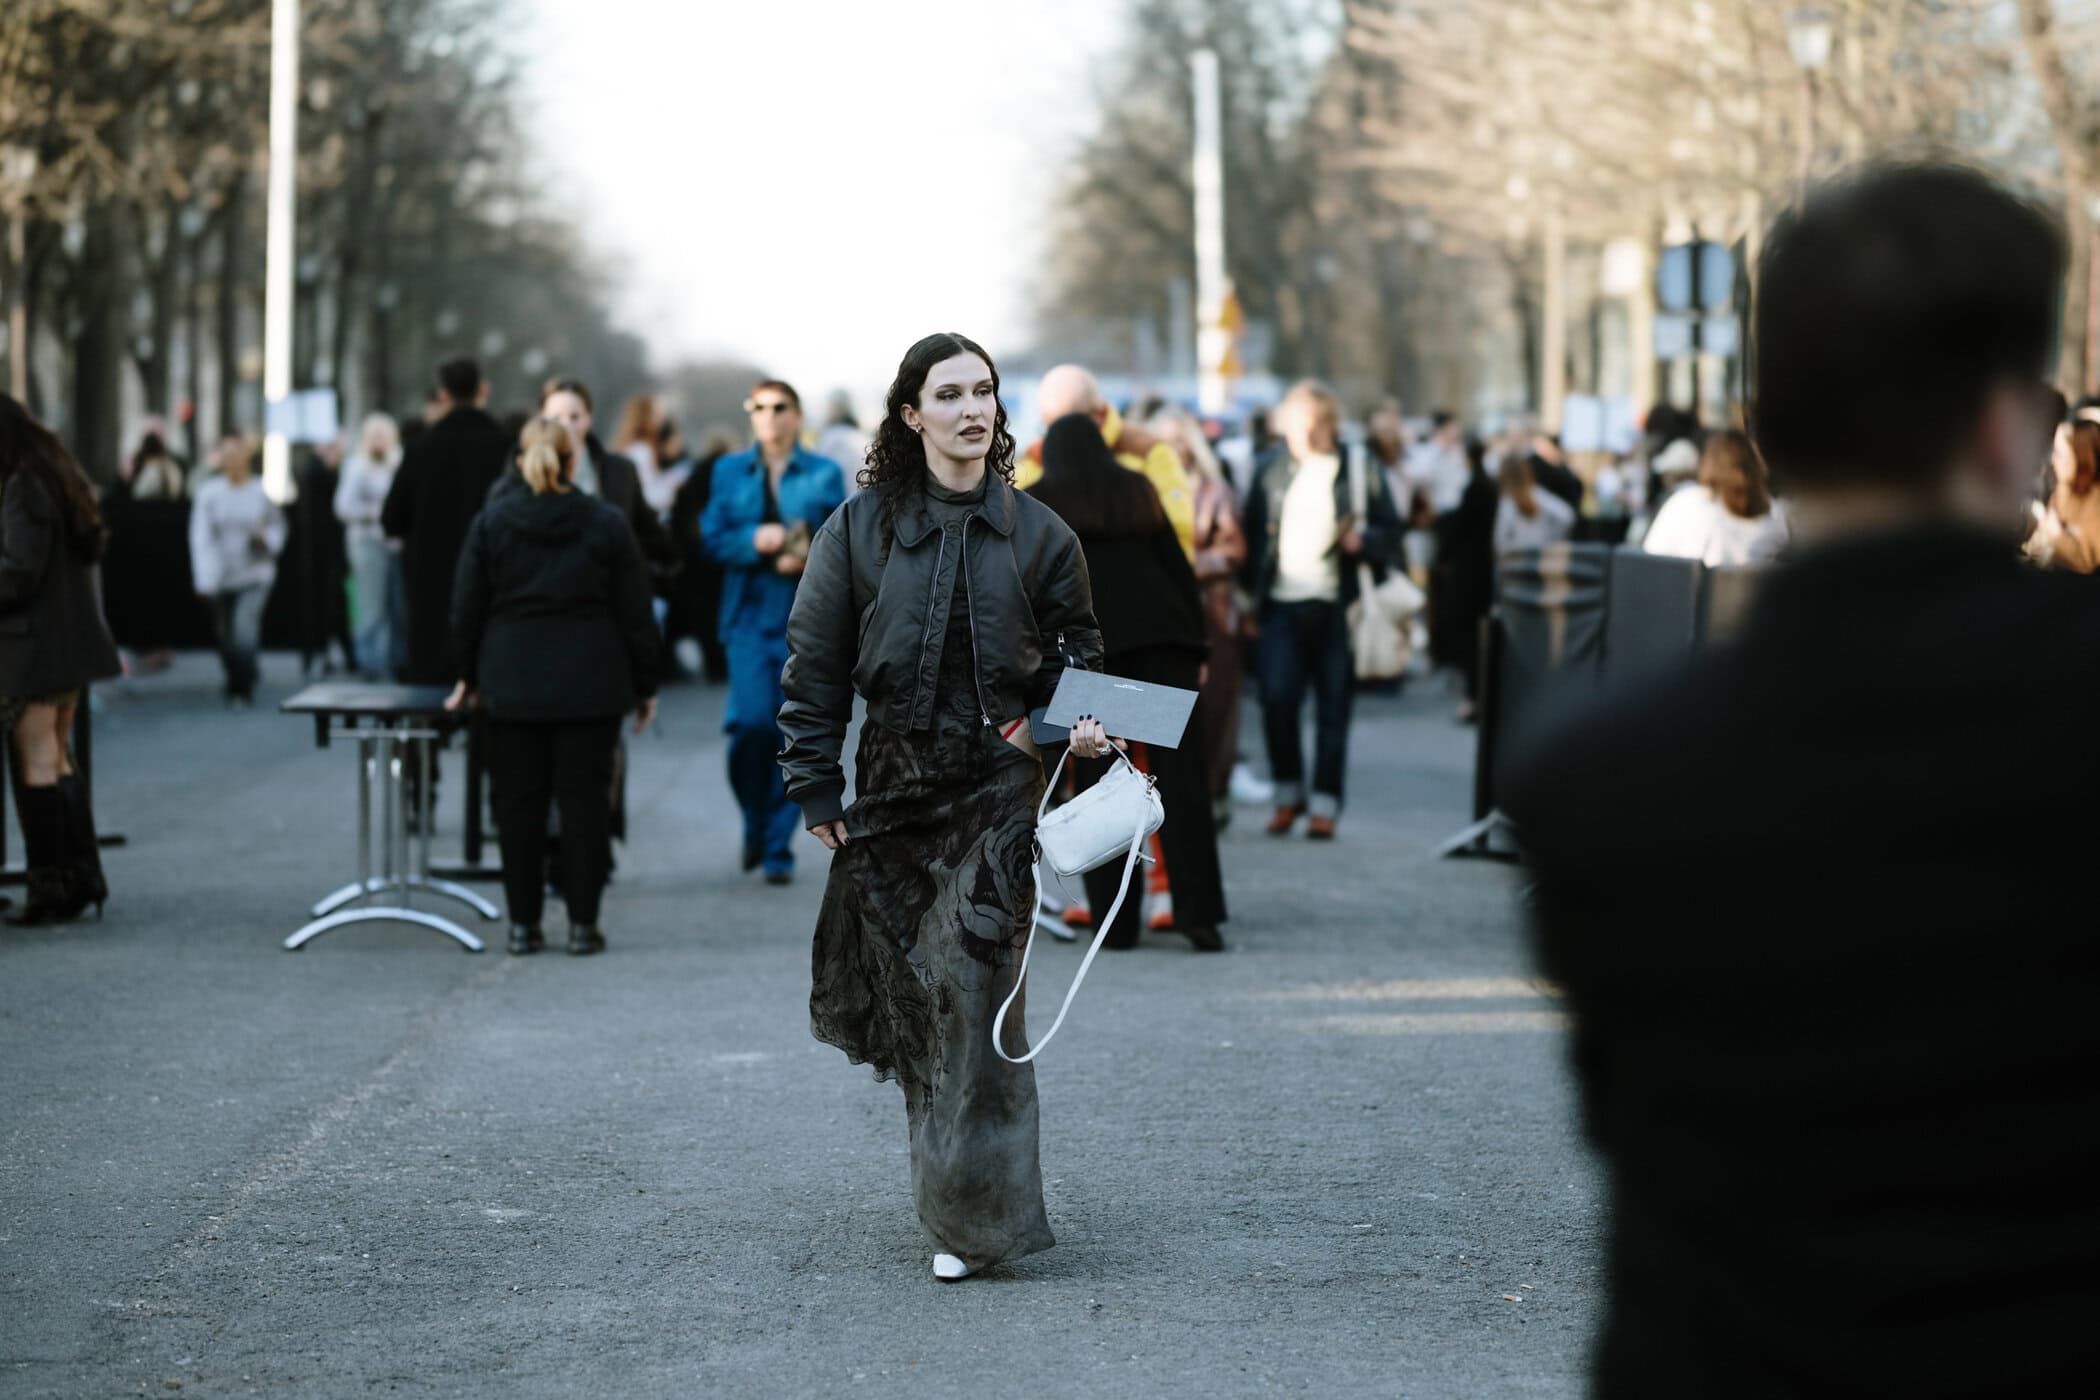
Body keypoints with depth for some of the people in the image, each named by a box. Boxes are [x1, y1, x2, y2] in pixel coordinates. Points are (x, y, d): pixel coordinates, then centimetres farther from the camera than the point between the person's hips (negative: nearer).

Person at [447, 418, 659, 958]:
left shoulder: (490, 523, 1)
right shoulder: (606, 525, 0)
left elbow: (467, 609, 5)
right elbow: (634, 613, 2)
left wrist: (468, 676, 17)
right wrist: (644, 685, 10)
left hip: (513, 687, 1)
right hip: (590, 686, -1)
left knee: (519, 804, 5)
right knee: (584, 801, 2)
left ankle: (524, 923, 7)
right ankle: (582, 923, 2)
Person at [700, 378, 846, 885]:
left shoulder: (825, 474, 6)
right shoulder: (730, 471, 11)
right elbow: (713, 538, 5)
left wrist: (810, 561, -15)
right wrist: (754, 540, -14)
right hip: (750, 613, 0)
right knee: (752, 721, -14)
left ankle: (778, 845, 7)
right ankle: (755, 822, 11)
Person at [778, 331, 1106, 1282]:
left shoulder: (1037, 533, 3)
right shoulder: (860, 530, 2)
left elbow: (1075, 651, 14)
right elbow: (814, 666, 5)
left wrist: (1086, 722, -7)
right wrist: (815, 790, 1)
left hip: (999, 785, -2)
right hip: (893, 786, 2)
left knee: (975, 981, -11)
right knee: (909, 989, 5)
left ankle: (972, 1217, -8)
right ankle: (949, 1180, 24)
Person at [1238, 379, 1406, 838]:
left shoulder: (1359, 472, 5)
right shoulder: (1273, 473, 11)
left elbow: (1392, 533, 7)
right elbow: (1252, 535, 13)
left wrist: (1363, 539, -14)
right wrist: (1251, 593, 3)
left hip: (1337, 607, -1)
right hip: (1282, 606, 1)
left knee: (1333, 706, 1)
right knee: (1277, 697, -11)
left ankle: (1325, 804, 9)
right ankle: (1288, 791, 8)